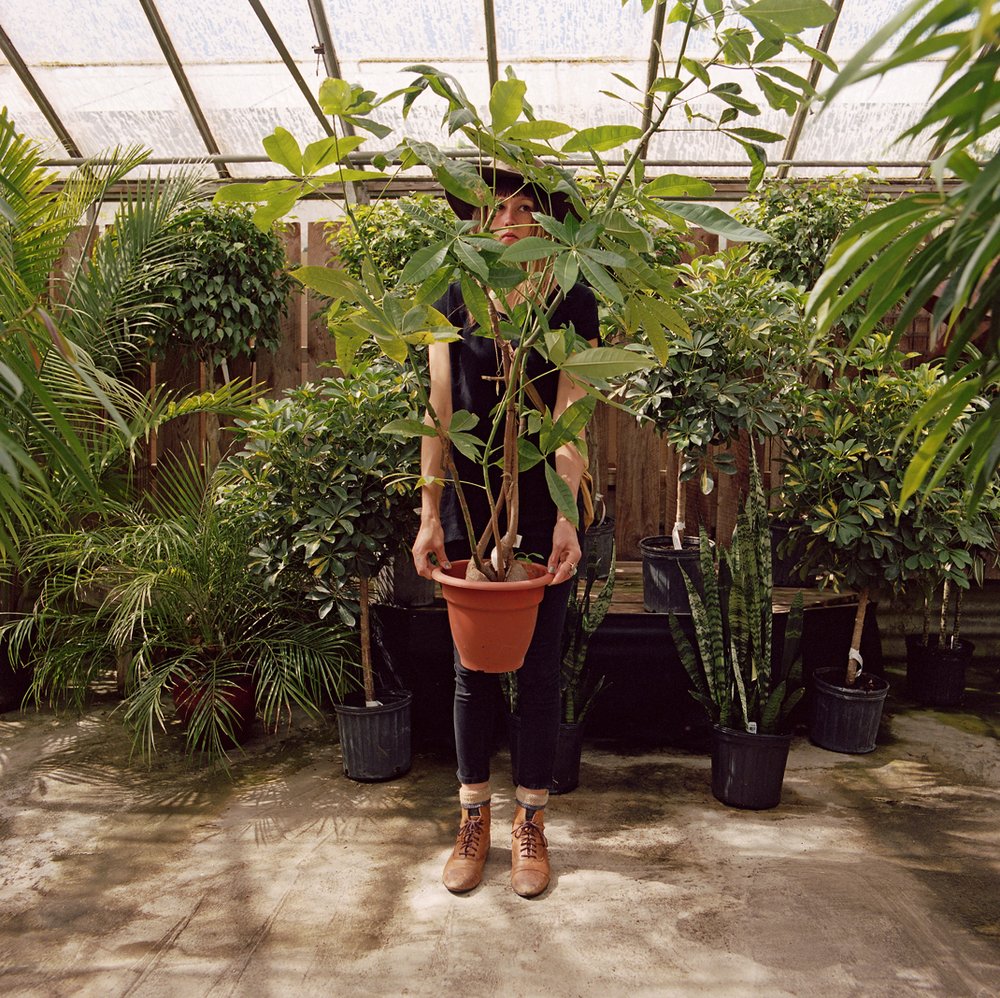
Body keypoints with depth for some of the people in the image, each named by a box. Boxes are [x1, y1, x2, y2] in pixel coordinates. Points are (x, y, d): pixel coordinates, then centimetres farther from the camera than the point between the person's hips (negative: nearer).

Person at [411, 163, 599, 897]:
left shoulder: (571, 300, 0)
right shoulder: (455, 298, 5)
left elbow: (570, 416, -7)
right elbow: (439, 411, 0)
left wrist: (567, 519, -17)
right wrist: (429, 516, -7)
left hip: (543, 506, -1)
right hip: (469, 505, 2)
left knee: (540, 667, 7)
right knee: (472, 666, 9)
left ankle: (531, 822, 24)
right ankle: (473, 819, 25)